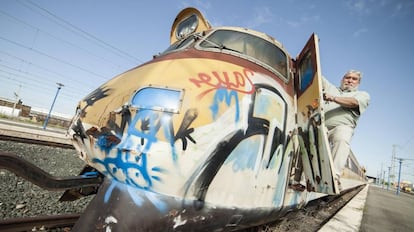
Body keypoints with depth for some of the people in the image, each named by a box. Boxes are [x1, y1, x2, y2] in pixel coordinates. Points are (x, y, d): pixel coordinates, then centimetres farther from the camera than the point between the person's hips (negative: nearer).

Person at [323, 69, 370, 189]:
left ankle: (334, 176, -42)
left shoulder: (363, 95, 21)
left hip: (342, 126, -2)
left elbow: (353, 102, -3)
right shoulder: (330, 88, 33)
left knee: (342, 140, -35)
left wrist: (333, 98, -19)